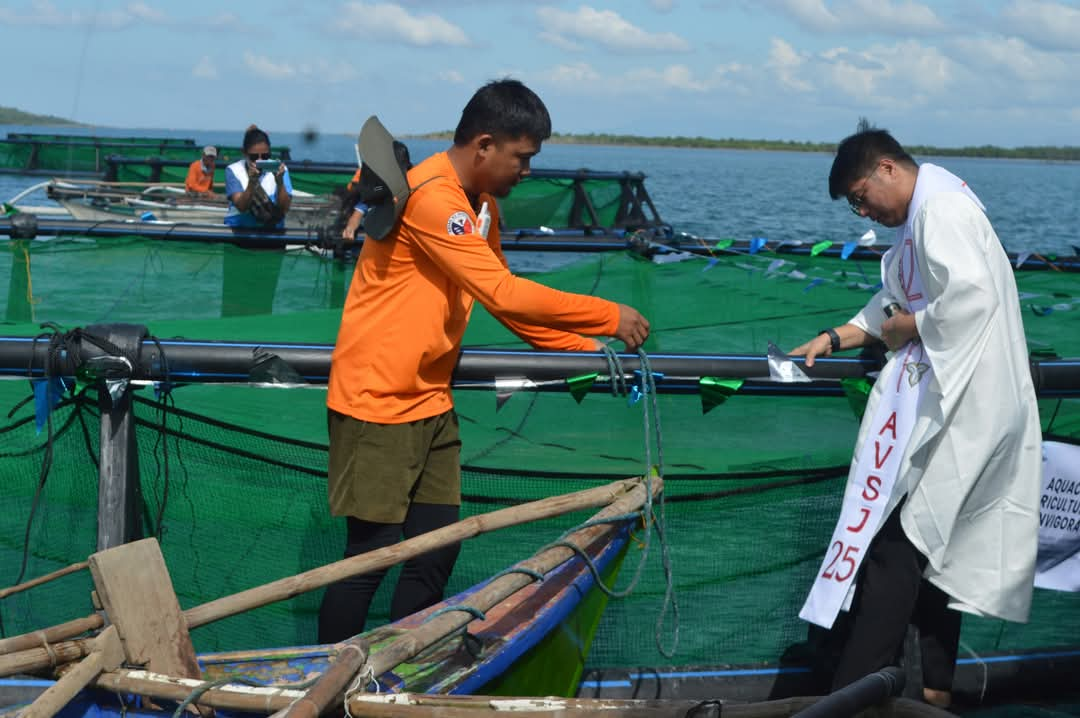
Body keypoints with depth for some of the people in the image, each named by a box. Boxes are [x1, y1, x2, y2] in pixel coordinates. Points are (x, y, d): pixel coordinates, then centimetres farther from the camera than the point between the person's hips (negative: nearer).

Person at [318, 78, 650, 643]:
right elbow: (503, 295, -25)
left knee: (438, 550, 9)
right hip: (376, 402, -9)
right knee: (373, 552, -5)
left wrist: (588, 351, 8)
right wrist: (609, 316, -17)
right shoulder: (431, 198, -21)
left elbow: (505, 299, 17)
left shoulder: (482, 206, 10)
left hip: (430, 401, 9)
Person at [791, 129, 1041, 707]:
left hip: (957, 407, -11)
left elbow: (972, 295, -27)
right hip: (946, 402, 11)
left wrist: (908, 327, -14)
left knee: (895, 545, -10)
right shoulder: (922, 215, 18)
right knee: (936, 548, 14)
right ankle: (934, 688, 22)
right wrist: (834, 338, 11)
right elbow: (896, 304, 21)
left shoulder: (942, 208, -15)